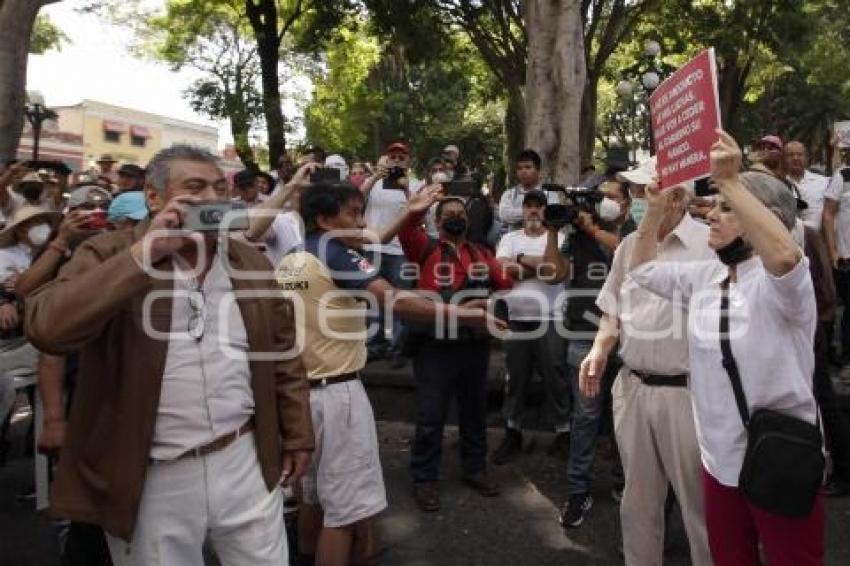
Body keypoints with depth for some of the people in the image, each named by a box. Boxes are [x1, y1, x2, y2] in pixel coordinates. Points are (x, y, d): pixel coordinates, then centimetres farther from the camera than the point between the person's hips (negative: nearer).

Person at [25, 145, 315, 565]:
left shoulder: (251, 262, 5)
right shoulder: (109, 255, -6)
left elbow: (284, 355, 9)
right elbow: (46, 328, -23)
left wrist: (297, 436, 10)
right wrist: (145, 251, -24)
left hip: (246, 463, 3)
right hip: (151, 479, -2)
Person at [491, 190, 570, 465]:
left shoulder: (559, 238, 1)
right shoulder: (509, 238, 9)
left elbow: (556, 274, -14)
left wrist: (522, 260, -8)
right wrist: (540, 265, -7)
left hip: (549, 319, -2)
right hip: (515, 318, 3)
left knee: (554, 376, 4)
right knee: (515, 378, 12)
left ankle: (564, 431, 19)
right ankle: (512, 433, 23)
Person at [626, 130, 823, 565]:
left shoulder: (778, 283, -17)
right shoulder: (704, 277, 6)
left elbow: (785, 255, -41)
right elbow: (642, 268, 17)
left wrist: (729, 180, -37)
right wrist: (656, 207, 7)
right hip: (719, 458, 7)